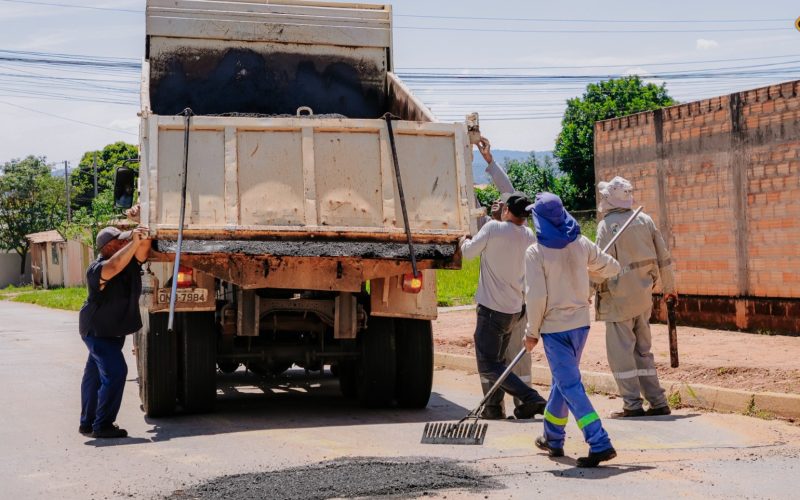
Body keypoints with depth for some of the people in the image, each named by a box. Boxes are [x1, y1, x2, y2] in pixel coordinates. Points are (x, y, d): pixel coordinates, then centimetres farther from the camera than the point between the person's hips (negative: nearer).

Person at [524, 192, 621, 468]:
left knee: (570, 386, -4)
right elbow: (611, 268, 12)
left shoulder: (536, 252, -15)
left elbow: (536, 296, -16)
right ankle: (553, 439, 34)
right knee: (563, 379, 21)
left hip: (555, 327, -6)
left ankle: (600, 443, -14)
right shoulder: (581, 244, 0)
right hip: (581, 323, 6)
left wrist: (532, 332, -4)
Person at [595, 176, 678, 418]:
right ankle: (658, 403, 14)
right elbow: (663, 257, 10)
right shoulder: (645, 220, 7)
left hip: (619, 298, -6)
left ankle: (633, 405, -1)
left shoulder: (607, 224, -10)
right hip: (643, 296, 6)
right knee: (643, 351, 14)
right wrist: (669, 287, 21)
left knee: (621, 352, 0)